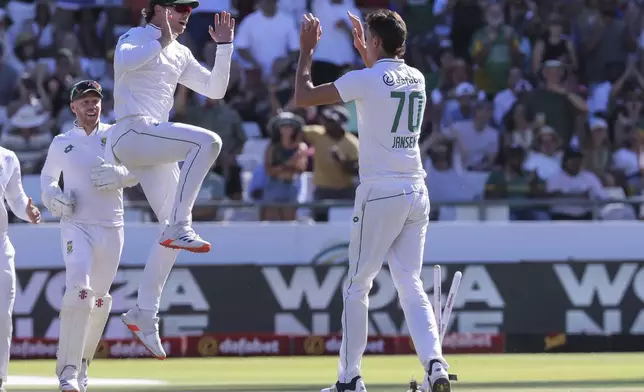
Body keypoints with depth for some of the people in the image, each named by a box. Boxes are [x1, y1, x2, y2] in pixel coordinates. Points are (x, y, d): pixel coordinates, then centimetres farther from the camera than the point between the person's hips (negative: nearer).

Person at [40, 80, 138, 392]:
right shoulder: (61, 143, 8)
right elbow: (47, 177, 22)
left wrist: (120, 174, -17)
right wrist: (53, 197, 0)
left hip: (111, 228, 2)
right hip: (76, 225, -2)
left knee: (100, 299, 8)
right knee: (78, 287, -22)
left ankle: (81, 366, 26)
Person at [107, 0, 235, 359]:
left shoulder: (180, 56, 24)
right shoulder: (138, 37, 0)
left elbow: (215, 89, 22)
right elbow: (124, 61, -23)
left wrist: (224, 47, 12)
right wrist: (162, 40, -18)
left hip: (153, 149, 9)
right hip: (132, 132, -9)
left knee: (175, 226, 4)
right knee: (208, 141, -28)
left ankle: (145, 315, 7)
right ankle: (180, 229, -31)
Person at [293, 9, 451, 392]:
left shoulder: (364, 80, -10)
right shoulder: (417, 78, 10)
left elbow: (303, 97, -4)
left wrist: (307, 49, 7)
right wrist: (363, 52, 39)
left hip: (380, 194, -6)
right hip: (417, 193, 6)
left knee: (357, 287, 4)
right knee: (411, 284, 7)